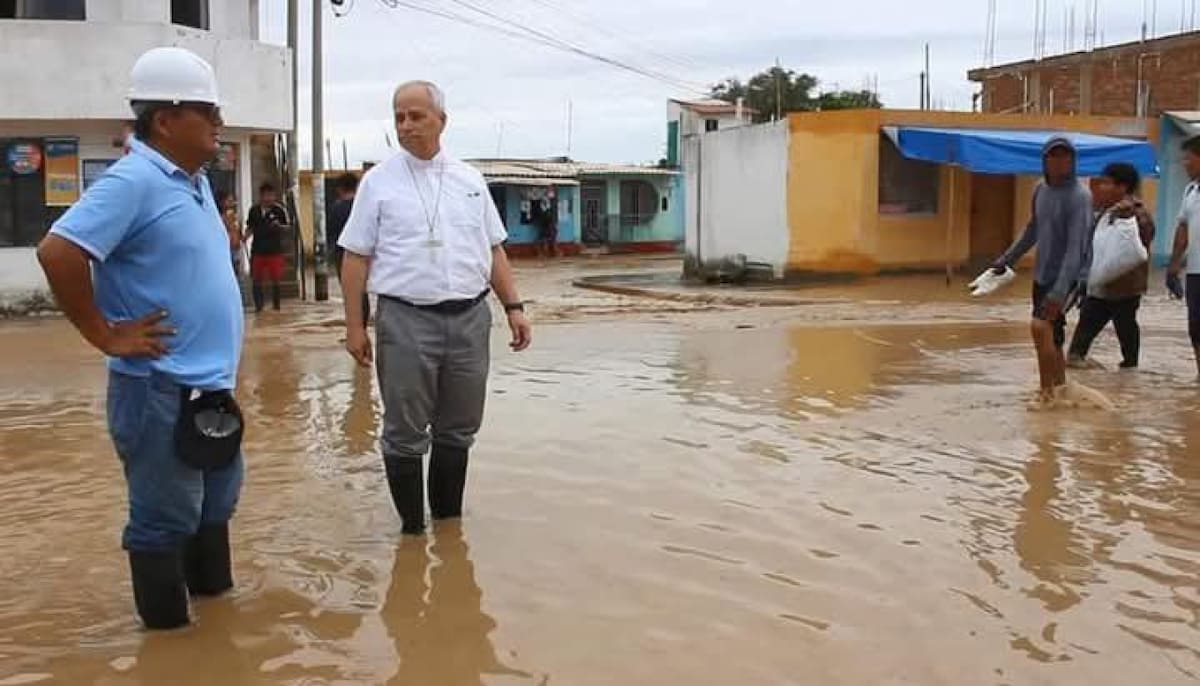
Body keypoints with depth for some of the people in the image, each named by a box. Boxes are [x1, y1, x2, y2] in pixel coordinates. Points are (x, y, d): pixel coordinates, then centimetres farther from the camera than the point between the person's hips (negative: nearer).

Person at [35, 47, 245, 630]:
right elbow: (58, 252, -27)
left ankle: (214, 594, 41)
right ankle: (169, 625, 21)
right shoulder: (133, 182, -18)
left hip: (210, 385, 9)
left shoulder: (195, 181, 10)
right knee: (165, 519, 5)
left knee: (214, 506, 23)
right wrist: (106, 335, -20)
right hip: (161, 391, -9)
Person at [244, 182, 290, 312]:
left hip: (274, 249, -3)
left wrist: (279, 226, -21)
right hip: (257, 249, 3)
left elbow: (286, 227, 0)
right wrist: (245, 237, -5)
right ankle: (258, 305, 16)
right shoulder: (254, 210, 5)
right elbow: (250, 228, 12)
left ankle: (276, 305, 15)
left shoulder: (279, 210, -4)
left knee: (275, 279, 3)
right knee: (257, 279, 6)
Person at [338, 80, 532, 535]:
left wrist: (513, 307, 5)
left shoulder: (470, 180, 11)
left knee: (458, 430, 13)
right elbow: (356, 257, 0)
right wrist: (354, 326, -5)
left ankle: (450, 522, 27)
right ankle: (412, 528, 17)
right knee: (405, 434, 3)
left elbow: (494, 249, 14)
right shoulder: (379, 182, 2)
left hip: (469, 318, 3)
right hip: (406, 320, -3)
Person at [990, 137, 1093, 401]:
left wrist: (1058, 292, -32)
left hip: (1068, 278, -7)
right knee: (1051, 339, 12)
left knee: (1040, 326, -23)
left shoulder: (1079, 196, -16)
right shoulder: (1041, 190, 5)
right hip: (1042, 277, 7)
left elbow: (1076, 248, -24)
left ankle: (1048, 390, -12)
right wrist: (1007, 259, 29)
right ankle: (1059, 390, 26)